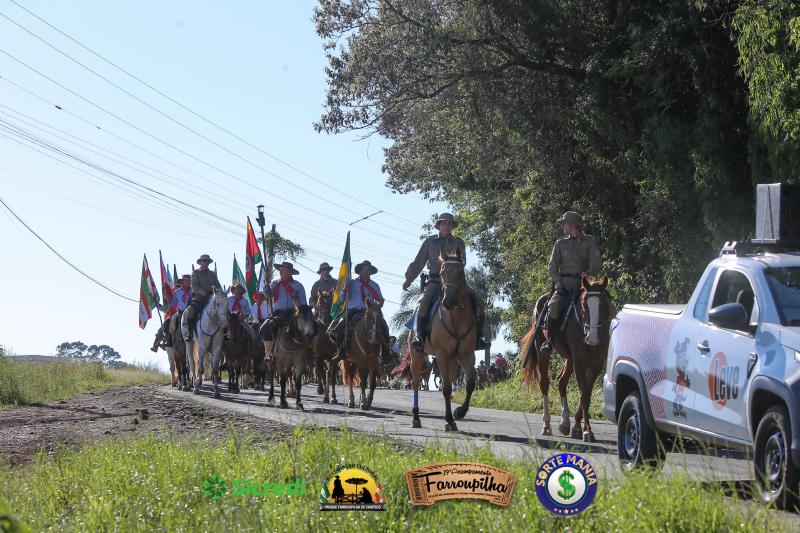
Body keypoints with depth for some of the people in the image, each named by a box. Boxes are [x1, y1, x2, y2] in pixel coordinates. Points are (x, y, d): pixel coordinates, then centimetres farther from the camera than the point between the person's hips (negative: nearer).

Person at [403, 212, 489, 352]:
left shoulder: (458, 242, 13)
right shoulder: (430, 242, 14)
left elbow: (462, 261, -1)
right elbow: (418, 262, 15)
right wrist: (409, 279, 6)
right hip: (435, 281, -1)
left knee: (476, 298, -19)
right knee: (426, 299, -33)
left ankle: (478, 337, -14)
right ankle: (420, 336, -26)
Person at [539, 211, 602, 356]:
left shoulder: (591, 242, 12)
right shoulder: (560, 244, 18)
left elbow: (597, 263, -1)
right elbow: (552, 268, 11)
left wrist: (588, 273, -22)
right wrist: (558, 281, -9)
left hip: (583, 282, -1)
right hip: (564, 283, 1)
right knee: (554, 304, -29)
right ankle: (549, 341, -21)